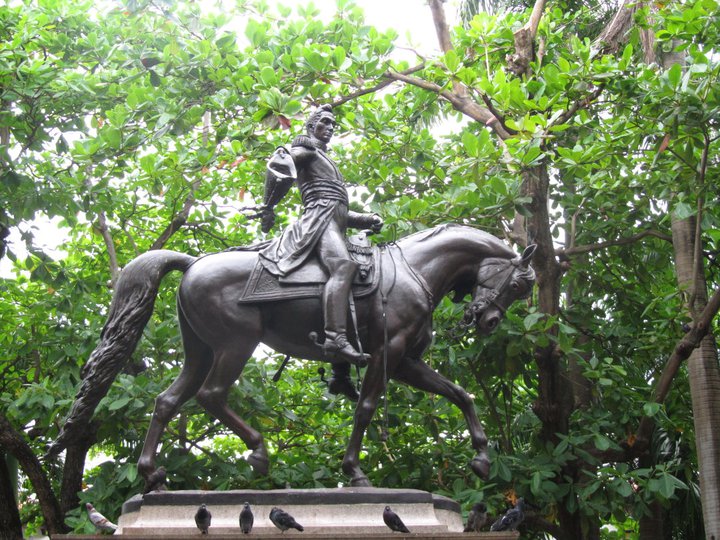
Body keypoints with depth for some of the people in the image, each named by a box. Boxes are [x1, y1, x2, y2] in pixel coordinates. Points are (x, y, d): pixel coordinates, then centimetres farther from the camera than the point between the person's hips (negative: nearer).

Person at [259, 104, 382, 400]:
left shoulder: (327, 161, 39)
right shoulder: (306, 149, 13)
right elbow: (276, 166, -6)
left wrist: (367, 219, 20)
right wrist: (269, 208, -11)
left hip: (335, 222, 9)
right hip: (319, 217, -9)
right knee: (343, 264, -35)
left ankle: (341, 375, -9)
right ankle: (336, 338, -58)